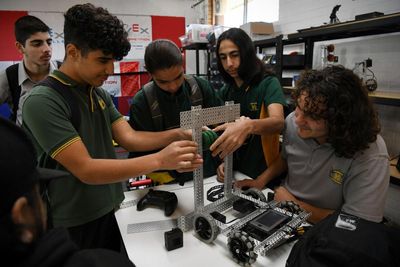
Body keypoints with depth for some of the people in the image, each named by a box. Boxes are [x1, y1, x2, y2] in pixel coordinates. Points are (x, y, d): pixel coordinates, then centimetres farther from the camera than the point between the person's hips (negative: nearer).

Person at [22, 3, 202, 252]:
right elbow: (86, 169, -27)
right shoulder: (43, 102, -22)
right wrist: (160, 160, -34)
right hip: (71, 228, -6)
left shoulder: (101, 94, 3)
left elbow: (129, 137, -4)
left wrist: (176, 135, -19)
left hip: (108, 212, 7)